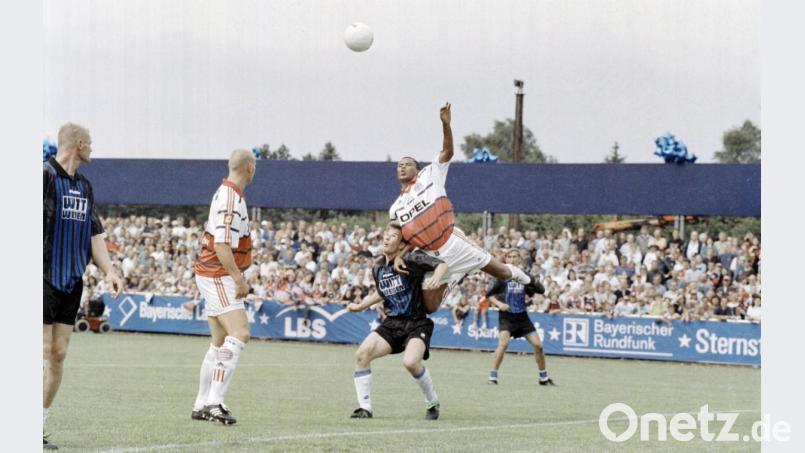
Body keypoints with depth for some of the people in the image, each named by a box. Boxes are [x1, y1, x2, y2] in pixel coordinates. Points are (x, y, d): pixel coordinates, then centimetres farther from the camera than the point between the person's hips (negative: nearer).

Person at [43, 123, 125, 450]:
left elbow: (95, 234, 19)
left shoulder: (84, 186, 16)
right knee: (43, 352, -10)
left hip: (72, 281, 7)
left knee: (59, 354, 5)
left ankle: (40, 423, 10)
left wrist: (109, 271, 7)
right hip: (45, 277, -7)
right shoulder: (45, 176, -9)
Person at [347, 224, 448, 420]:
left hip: (417, 324, -6)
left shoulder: (411, 259, -13)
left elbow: (441, 264, -22)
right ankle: (365, 407, -4)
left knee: (411, 362, -30)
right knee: (362, 354, -14)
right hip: (391, 323, 6)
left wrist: (436, 278, -42)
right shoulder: (378, 268, 8)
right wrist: (360, 306, 26)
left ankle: (433, 403, -3)